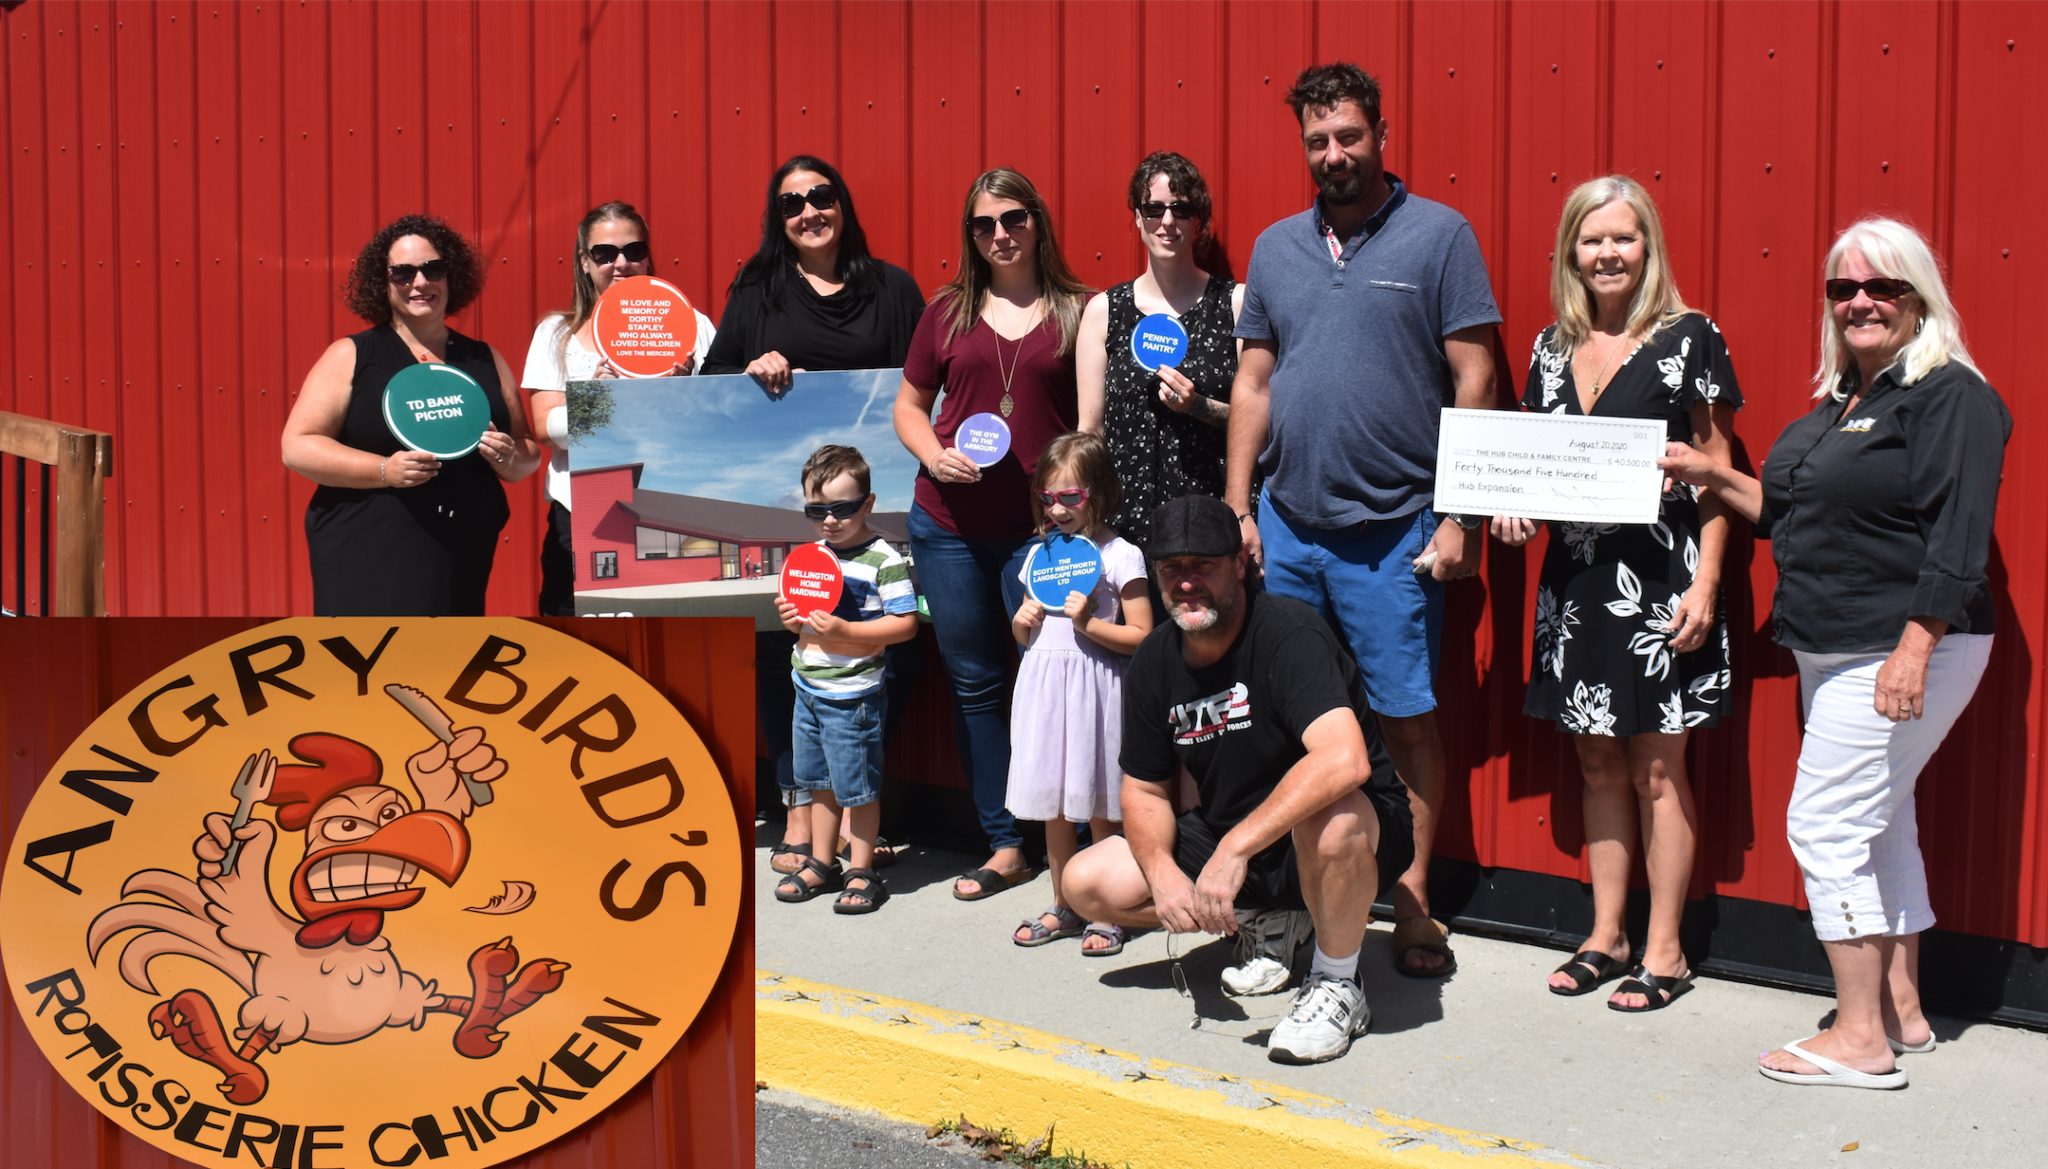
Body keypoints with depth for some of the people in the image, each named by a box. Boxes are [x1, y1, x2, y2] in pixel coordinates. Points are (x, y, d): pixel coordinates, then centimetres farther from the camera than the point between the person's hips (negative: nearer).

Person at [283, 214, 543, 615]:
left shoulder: (486, 361, 17)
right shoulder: (351, 356, 7)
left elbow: (529, 457, 22)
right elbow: (297, 446, -1)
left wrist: (508, 458, -3)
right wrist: (384, 470, -14)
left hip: (460, 565, 4)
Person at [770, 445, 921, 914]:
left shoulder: (884, 560, -13)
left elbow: (906, 623, -17)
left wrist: (844, 630, -23)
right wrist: (793, 619, -1)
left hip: (853, 694, -7)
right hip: (808, 687, 7)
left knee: (857, 787, 1)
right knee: (820, 783, 16)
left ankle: (862, 873, 12)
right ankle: (820, 866, 27)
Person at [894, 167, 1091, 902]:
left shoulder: (1077, 312, 1)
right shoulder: (949, 311, 7)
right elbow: (909, 404, 15)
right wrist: (932, 454, -5)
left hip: (1042, 528, -3)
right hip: (949, 525, 3)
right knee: (973, 683, 9)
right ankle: (1004, 847, 20)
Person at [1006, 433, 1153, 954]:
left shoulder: (1119, 555, -6)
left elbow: (1141, 636, -9)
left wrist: (1088, 623, -19)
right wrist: (1022, 623, 0)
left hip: (1093, 685, -6)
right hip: (1043, 684, 6)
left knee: (1099, 810, 0)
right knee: (1052, 804, 12)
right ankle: (1064, 906, 24)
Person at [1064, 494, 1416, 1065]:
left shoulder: (1287, 631, -25)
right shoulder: (1154, 661, -2)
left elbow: (1344, 760, -40)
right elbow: (1145, 789, 6)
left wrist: (1235, 848, -42)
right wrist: (1161, 870, -16)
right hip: (1229, 840, 7)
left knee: (1330, 817, -42)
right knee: (1088, 883, -5)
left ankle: (1337, 986, -14)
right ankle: (1268, 925, 11)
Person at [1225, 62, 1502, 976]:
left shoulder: (1439, 235, -2)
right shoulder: (1276, 247, 11)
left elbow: (1475, 383, -5)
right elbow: (1253, 384, 14)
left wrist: (1462, 518, -10)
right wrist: (1237, 509, 7)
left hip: (1392, 531, -4)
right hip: (1285, 524, 4)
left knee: (1407, 719, 0)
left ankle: (1411, 902, 12)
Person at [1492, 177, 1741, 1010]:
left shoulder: (1687, 339, -5)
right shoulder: (1552, 348, 10)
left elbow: (1716, 472, -6)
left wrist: (1706, 581, -13)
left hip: (1659, 577, -5)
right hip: (1575, 576, 5)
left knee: (1657, 768, 1)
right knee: (1598, 763, 12)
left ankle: (1665, 951, 12)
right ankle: (1606, 935, 23)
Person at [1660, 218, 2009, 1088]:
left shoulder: (1950, 396, -14)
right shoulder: (1842, 399, 14)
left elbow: (1957, 541, -20)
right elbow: (1791, 513, 23)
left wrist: (1913, 650, -26)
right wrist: (1711, 477, 14)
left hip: (1905, 650, -10)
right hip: (1835, 651, 10)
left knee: (1827, 824, -10)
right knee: (1876, 824, 15)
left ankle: (1861, 1038, -2)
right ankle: (1900, 1010, 26)